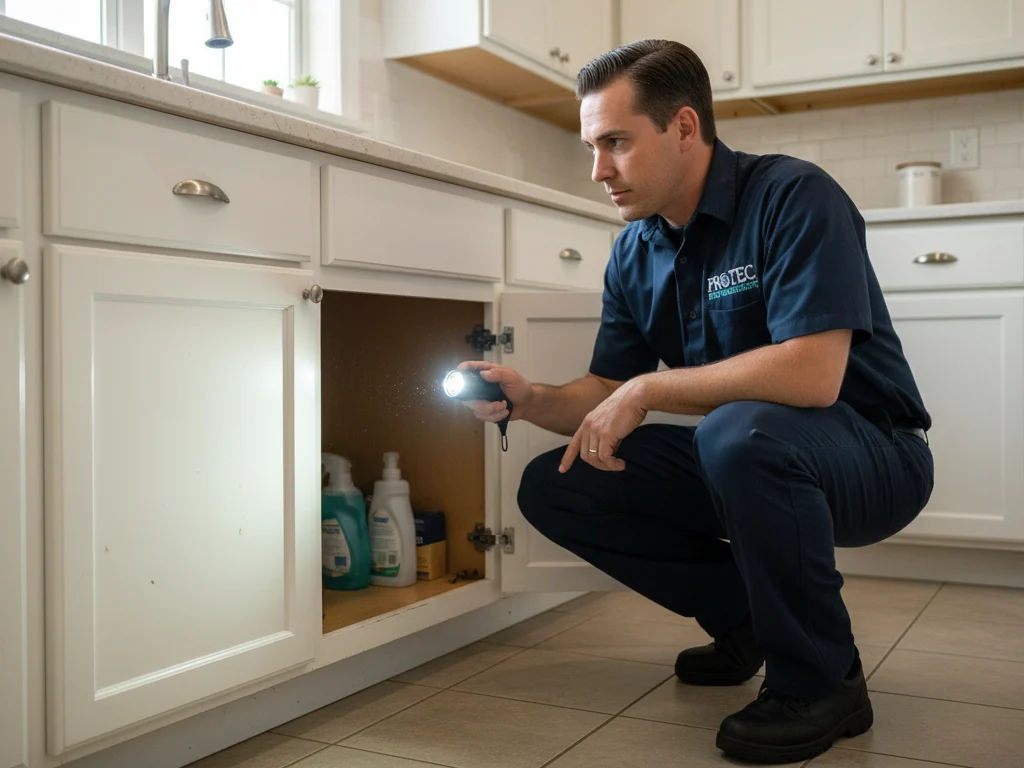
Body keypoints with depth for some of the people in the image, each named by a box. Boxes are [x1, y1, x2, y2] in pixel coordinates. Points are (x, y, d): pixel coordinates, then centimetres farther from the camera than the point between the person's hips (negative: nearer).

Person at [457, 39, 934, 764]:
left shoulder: (794, 197, -19)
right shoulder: (636, 251, 3)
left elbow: (812, 374, -32)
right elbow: (606, 394, 5)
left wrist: (648, 389, -25)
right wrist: (529, 399, -17)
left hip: (873, 456, -7)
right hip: (735, 461, 7)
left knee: (738, 431, -39)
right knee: (553, 487, -5)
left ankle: (822, 681, -14)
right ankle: (741, 615, 11)